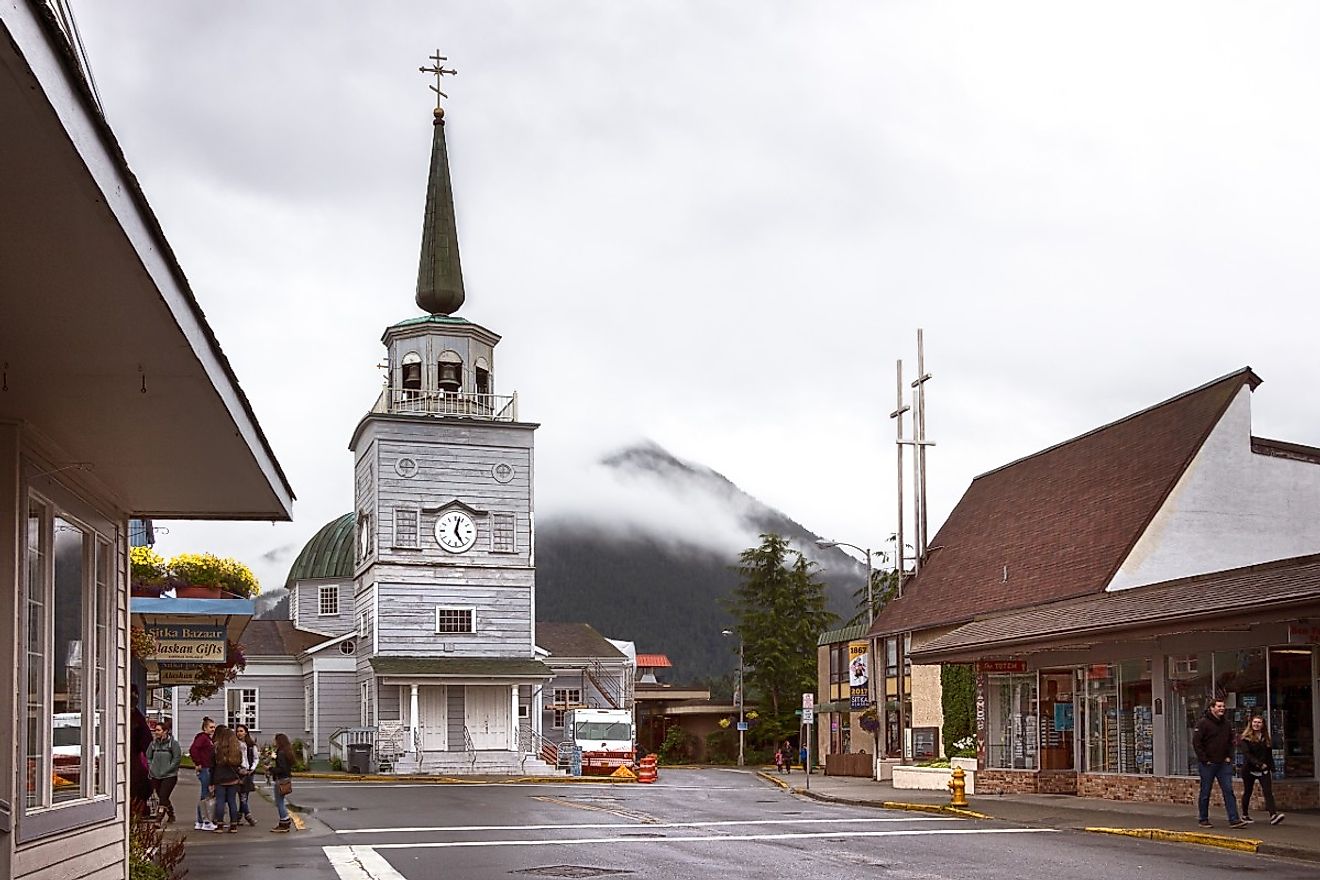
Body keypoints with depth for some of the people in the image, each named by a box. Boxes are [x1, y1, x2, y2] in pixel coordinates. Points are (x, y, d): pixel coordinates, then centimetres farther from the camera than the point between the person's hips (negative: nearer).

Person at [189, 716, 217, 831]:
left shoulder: (208, 738, 17)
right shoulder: (202, 737, -12)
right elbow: (192, 749, -25)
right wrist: (197, 763, -20)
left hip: (208, 770, 10)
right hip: (204, 770, -10)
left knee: (203, 796, 13)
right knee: (205, 796, -6)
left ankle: (200, 823, 19)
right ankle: (207, 822, -4)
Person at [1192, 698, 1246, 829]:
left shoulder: (1226, 724, 10)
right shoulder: (1203, 723, -9)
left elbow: (1231, 742, 21)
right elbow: (1196, 743, -11)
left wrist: (1229, 757, 8)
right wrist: (1204, 760, -14)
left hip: (1223, 764, 5)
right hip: (1208, 764, -5)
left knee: (1228, 791, -2)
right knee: (1205, 793, 4)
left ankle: (1234, 819, -4)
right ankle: (1203, 819, 13)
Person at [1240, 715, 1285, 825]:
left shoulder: (1266, 738, 12)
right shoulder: (1246, 738, -4)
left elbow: (1270, 755, 15)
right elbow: (1246, 754, -16)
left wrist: (1272, 769, 10)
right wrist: (1258, 763, -26)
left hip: (1264, 770, 3)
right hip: (1249, 769, -3)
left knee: (1268, 791, -12)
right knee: (1247, 792, 9)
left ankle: (1273, 815, -25)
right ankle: (1245, 815, 25)